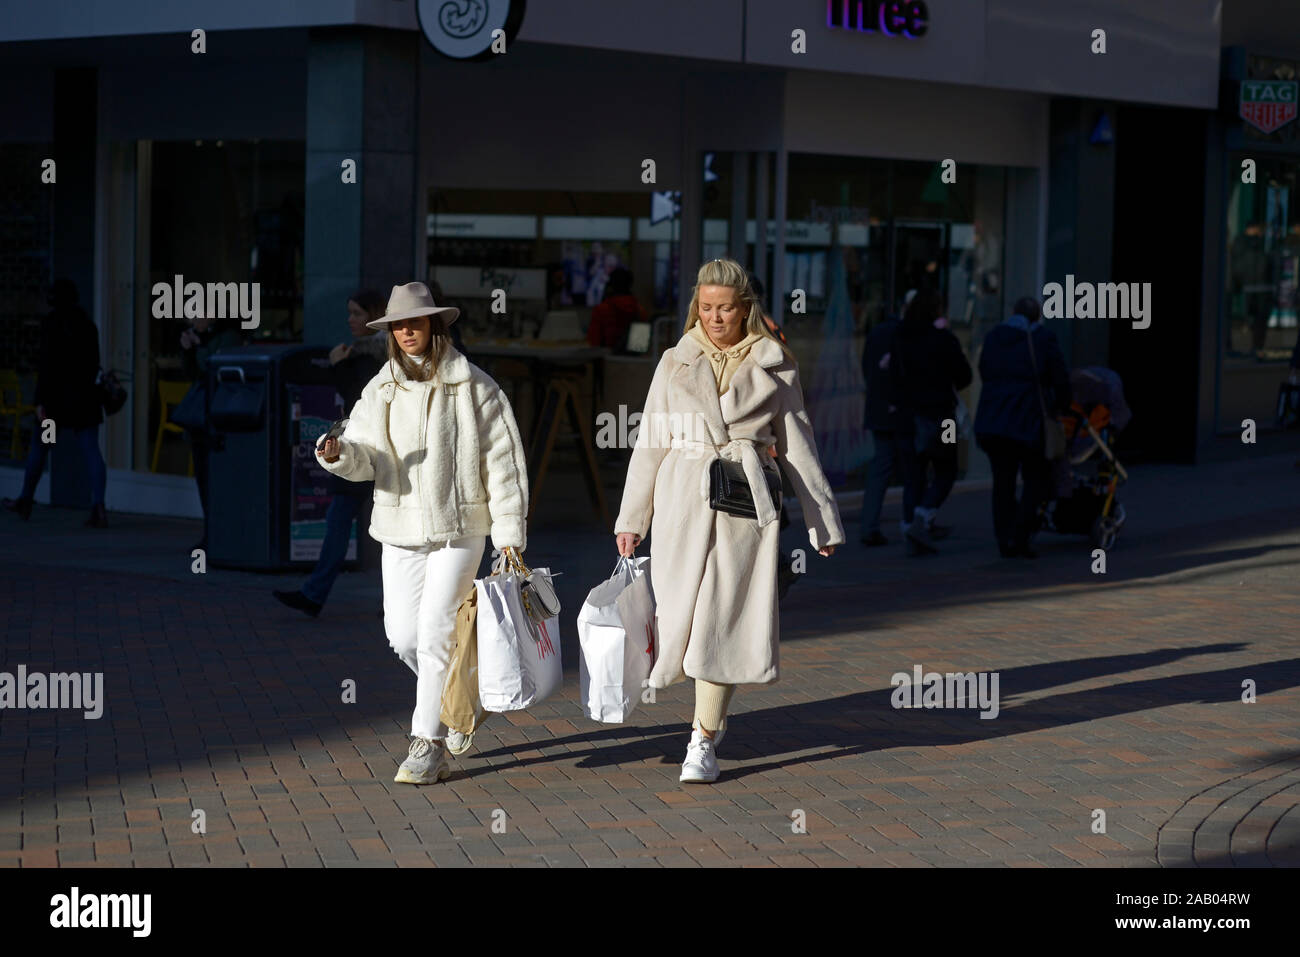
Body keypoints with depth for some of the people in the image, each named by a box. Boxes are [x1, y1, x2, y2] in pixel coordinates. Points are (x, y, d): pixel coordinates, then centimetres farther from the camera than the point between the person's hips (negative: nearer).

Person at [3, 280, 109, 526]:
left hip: (58, 395, -4)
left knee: (39, 447, 13)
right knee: (91, 451, -4)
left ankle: (25, 501, 27)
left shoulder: (52, 323, -9)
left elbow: (47, 364, -14)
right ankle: (98, 507, -17)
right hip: (86, 396, 4)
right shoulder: (88, 325, 9)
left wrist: (41, 401, -14)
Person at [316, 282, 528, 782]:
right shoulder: (381, 390, 7)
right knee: (403, 634, 4)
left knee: (435, 630, -11)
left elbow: (502, 461, -3)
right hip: (401, 529, 4)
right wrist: (339, 454, -25)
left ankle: (428, 746, -4)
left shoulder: (472, 386, -4)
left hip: (459, 527, -4)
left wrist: (509, 532, -7)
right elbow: (365, 458, -1)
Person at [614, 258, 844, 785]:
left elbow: (798, 446, 9)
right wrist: (631, 518, 9)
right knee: (682, 616, 1)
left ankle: (704, 741, 2)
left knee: (722, 622, -6)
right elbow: (650, 444, 11)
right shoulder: (676, 364, 9)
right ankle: (712, 715, 28)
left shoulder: (774, 367, 5)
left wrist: (823, 520, 9)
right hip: (684, 501, 2)